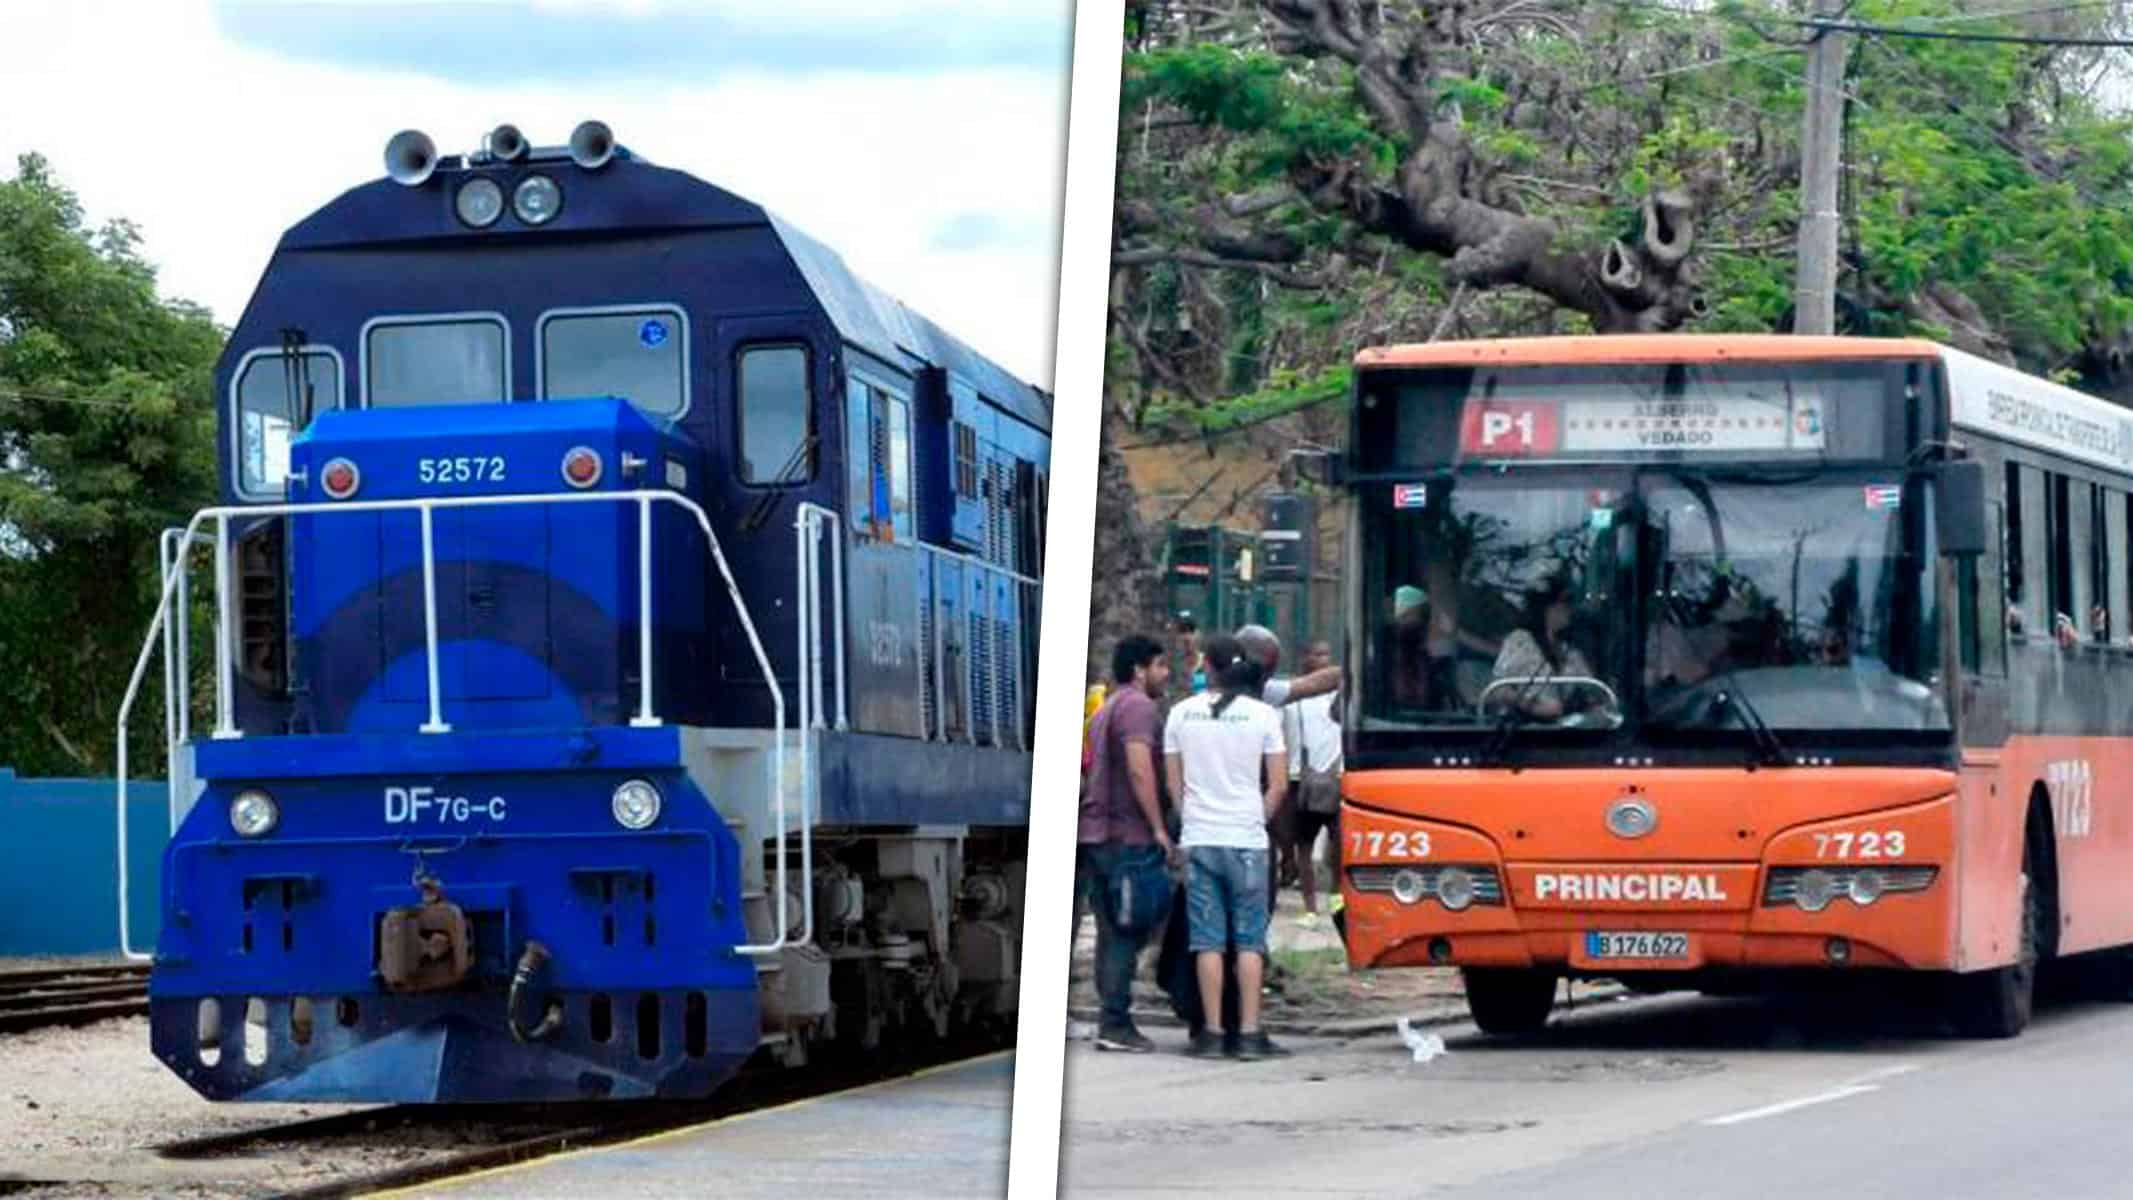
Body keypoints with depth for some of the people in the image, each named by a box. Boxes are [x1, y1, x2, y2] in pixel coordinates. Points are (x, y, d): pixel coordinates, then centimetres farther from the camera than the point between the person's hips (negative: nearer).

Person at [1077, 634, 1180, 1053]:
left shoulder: (1107, 708, 22)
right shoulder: (1137, 706, -9)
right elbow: (1139, 771, -19)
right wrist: (1159, 829, -17)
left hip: (1096, 831, 10)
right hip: (1127, 834, -10)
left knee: (1112, 931, 11)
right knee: (1128, 933, -9)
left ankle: (1113, 1022, 12)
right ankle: (1115, 1024, -11)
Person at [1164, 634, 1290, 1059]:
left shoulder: (1181, 713, 2)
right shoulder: (1261, 714, -3)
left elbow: (1173, 782, 6)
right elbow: (1278, 785, -2)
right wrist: (1258, 817, 11)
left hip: (1198, 840, 2)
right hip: (1247, 840, -1)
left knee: (1208, 941, 4)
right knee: (1249, 941, 3)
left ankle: (1213, 1033, 3)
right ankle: (1249, 1033, -1)